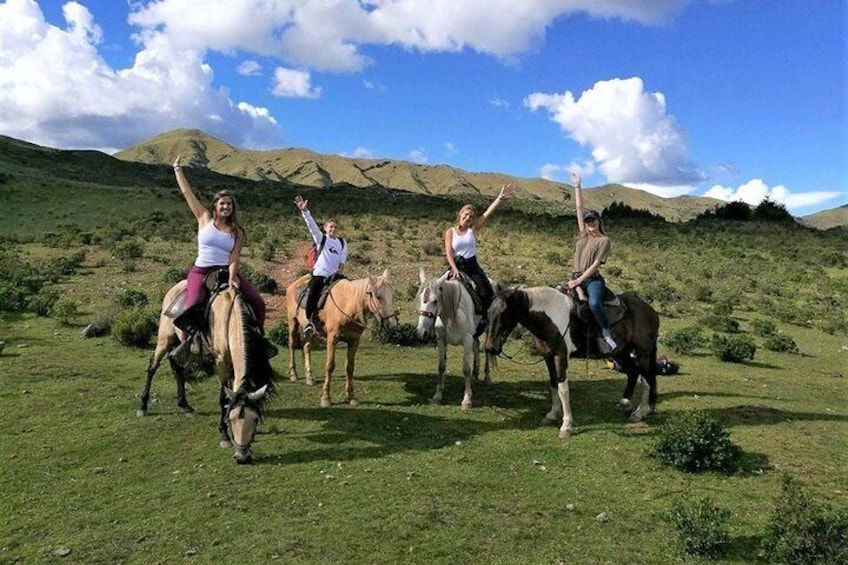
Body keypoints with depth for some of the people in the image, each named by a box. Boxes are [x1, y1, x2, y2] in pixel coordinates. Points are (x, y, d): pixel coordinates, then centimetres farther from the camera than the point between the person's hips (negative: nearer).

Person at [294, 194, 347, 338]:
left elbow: (343, 260, 11)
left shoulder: (342, 243, 13)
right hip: (319, 274, -4)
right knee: (313, 297, -16)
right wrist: (304, 211, -22)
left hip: (334, 276, 4)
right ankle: (309, 321, -3)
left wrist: (340, 272, -4)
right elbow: (311, 224, -9)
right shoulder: (321, 238, 4)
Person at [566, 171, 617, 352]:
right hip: (577, 277, 5)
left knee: (594, 303, -30)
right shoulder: (583, 233, 12)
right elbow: (579, 208, 12)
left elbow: (596, 264, -10)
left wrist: (579, 280, -17)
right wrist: (577, 186, 9)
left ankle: (607, 335, -20)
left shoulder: (604, 240, -2)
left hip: (593, 279, -5)